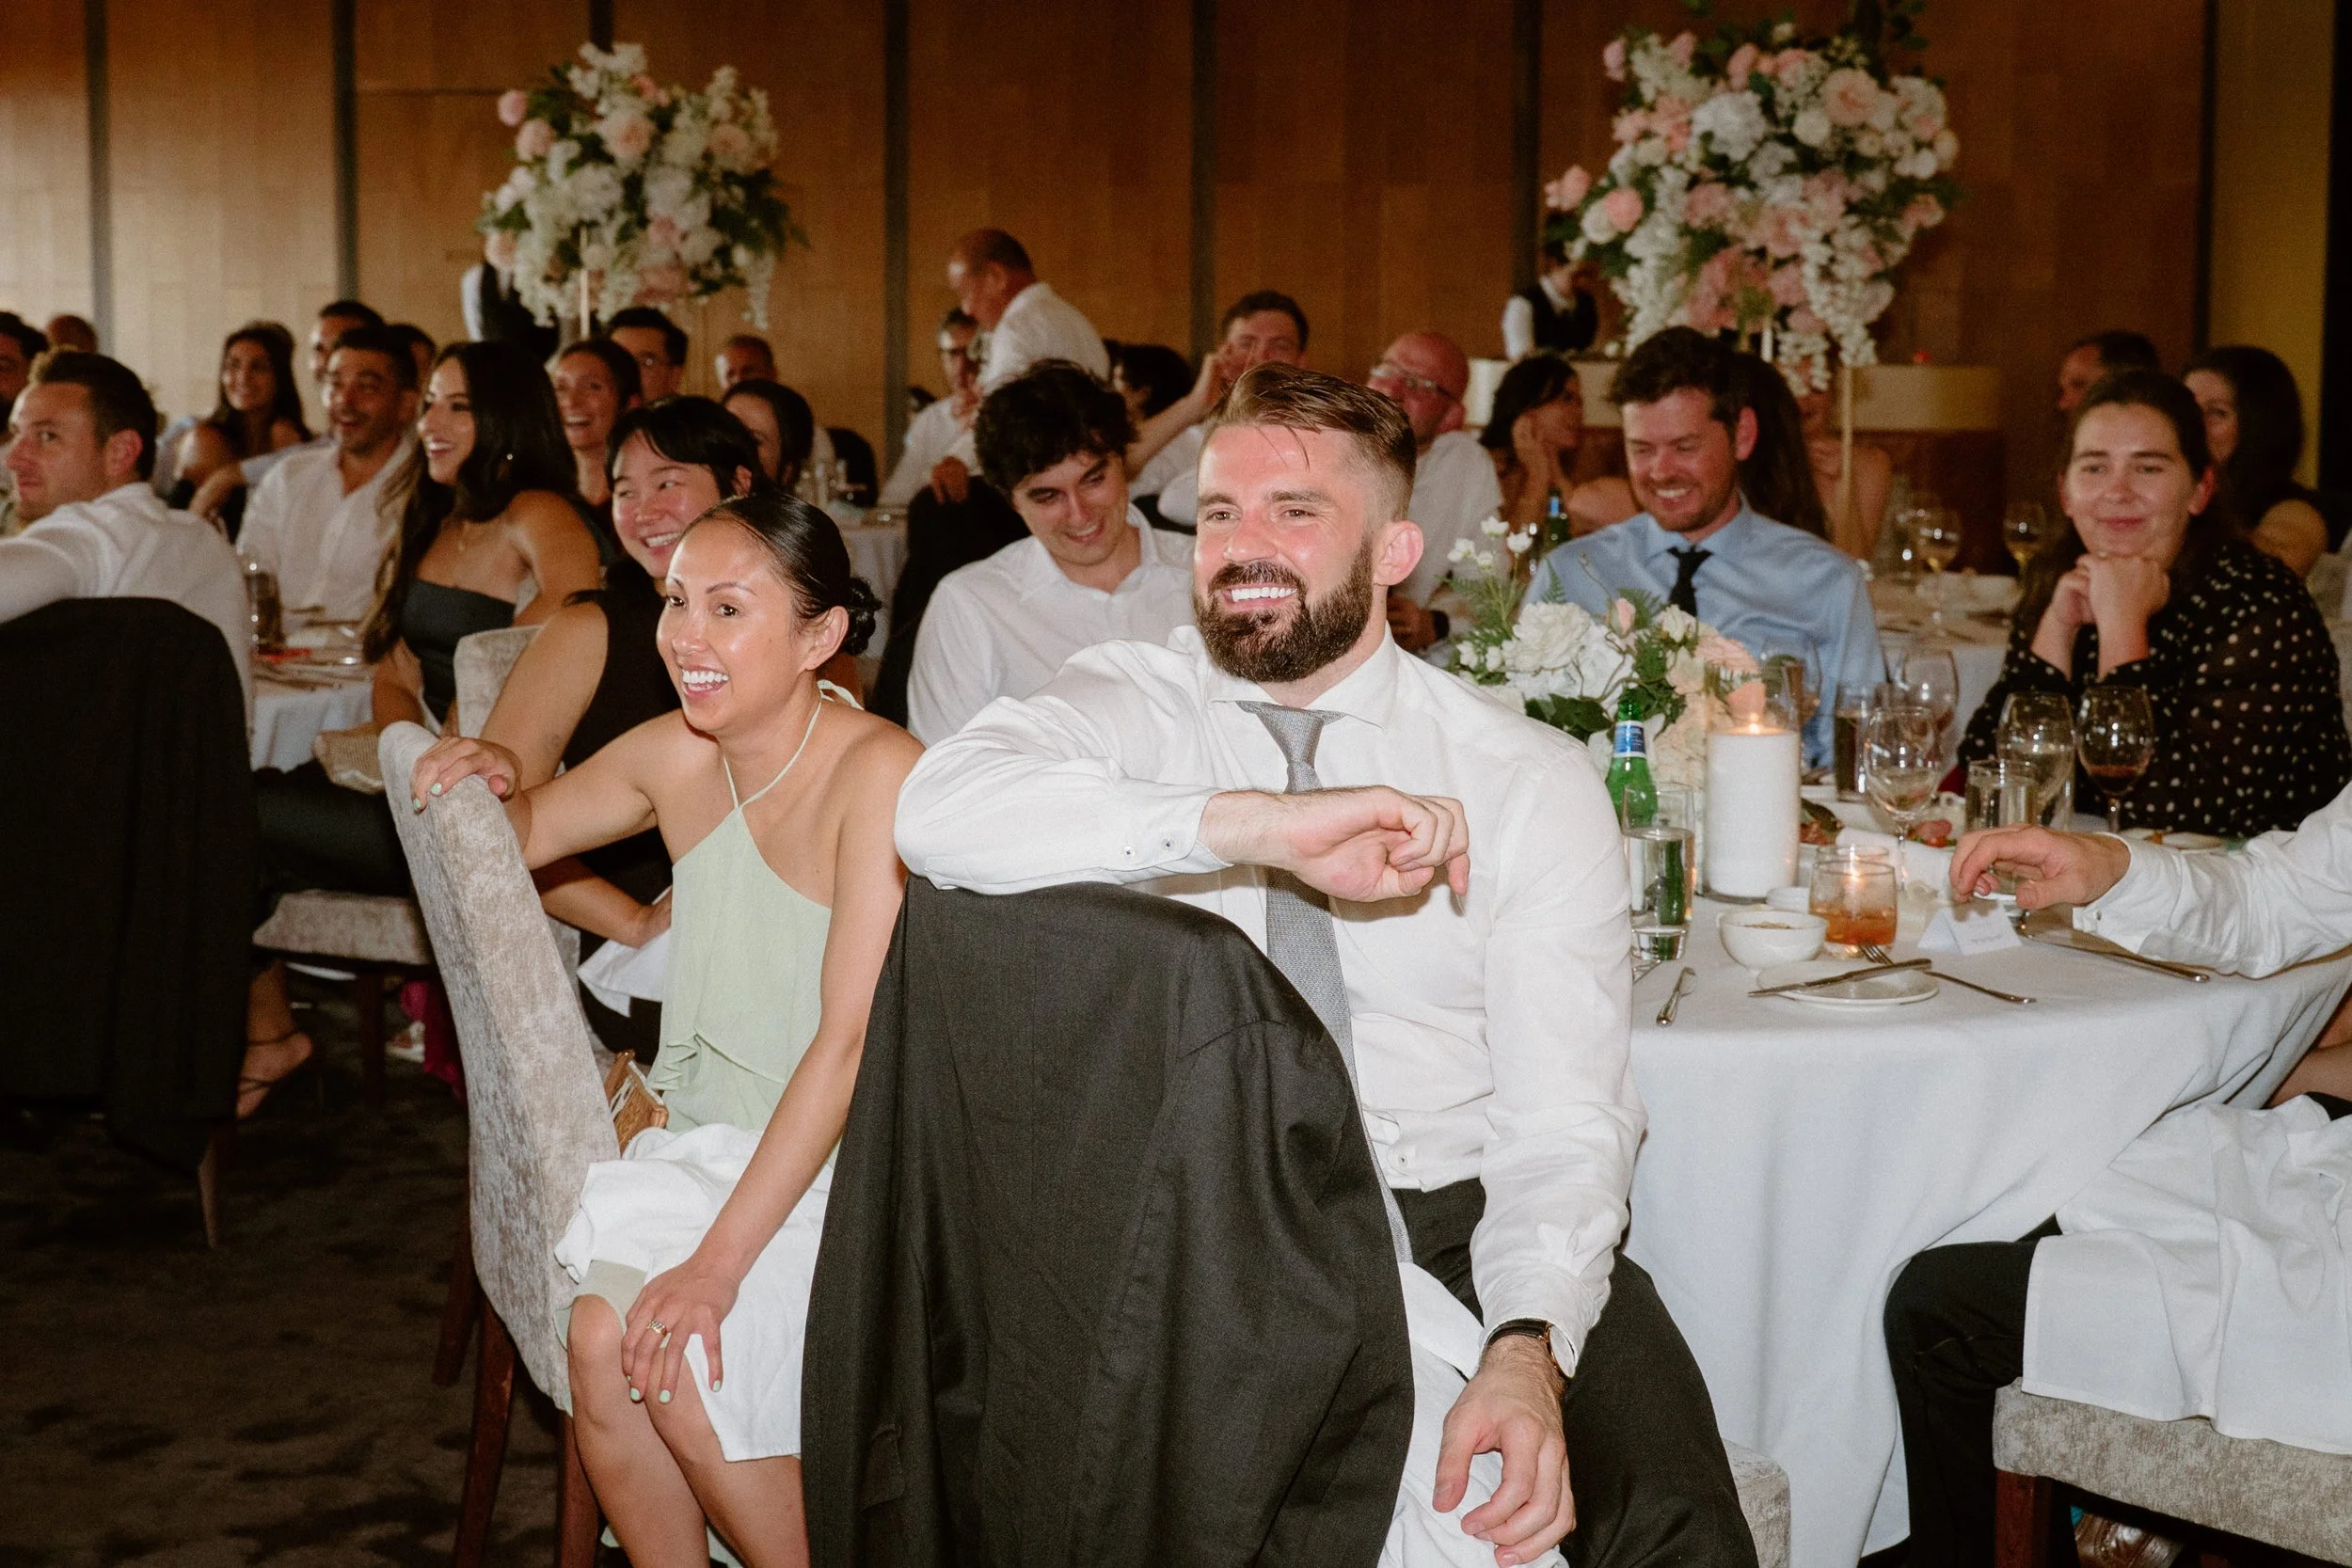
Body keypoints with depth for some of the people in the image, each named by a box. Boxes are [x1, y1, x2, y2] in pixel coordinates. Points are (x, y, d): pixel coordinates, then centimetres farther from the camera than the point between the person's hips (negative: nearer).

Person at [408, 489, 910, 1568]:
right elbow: (525, 834, 22)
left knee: (681, 1359, -23)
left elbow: (851, 1045, -23)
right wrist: (491, 785, -3)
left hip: (858, 1167, -5)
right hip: (713, 1144, 6)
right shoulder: (678, 759, 1)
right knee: (600, 1334, -19)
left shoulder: (877, 774, -18)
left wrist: (718, 1261, -26)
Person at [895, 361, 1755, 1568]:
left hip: (1455, 1223, 0)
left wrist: (1525, 1352, -26)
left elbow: (1561, 1117, -7)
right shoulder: (1125, 706, 0)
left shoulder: (1532, 782, 0)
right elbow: (938, 812, -22)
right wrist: (1257, 823, -33)